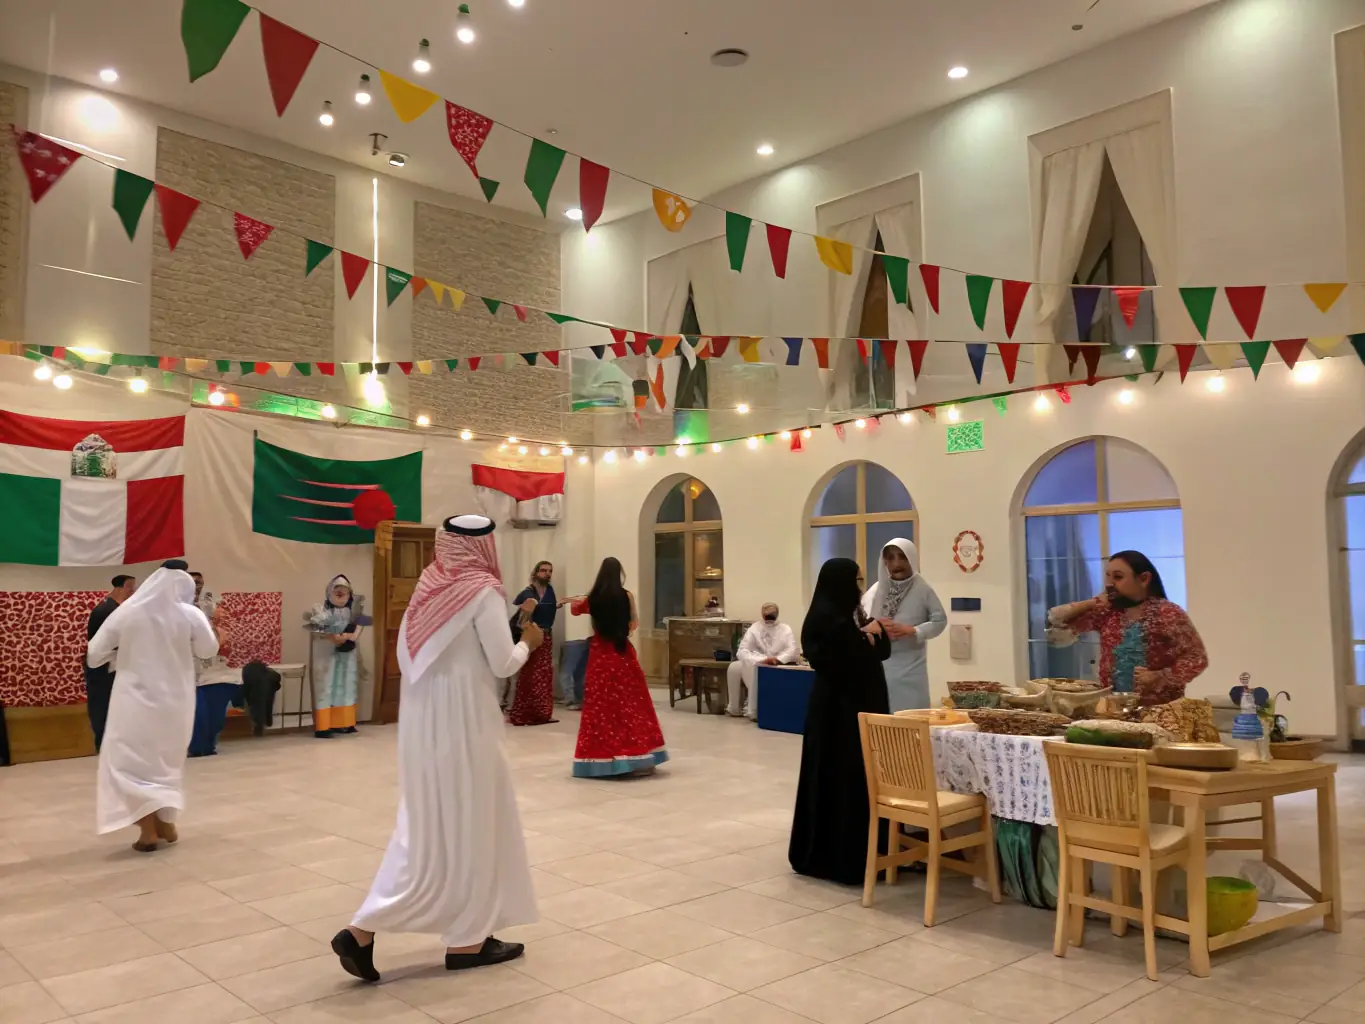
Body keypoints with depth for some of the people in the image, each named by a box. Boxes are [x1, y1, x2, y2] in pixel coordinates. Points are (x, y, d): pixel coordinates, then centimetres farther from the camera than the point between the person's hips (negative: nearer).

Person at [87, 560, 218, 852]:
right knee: (167, 760, 19)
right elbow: (208, 650, 4)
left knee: (131, 761, 6)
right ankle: (166, 823, 26)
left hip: (135, 699, -1)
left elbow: (93, 655, -2)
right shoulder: (190, 615, -10)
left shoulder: (126, 613, -8)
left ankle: (149, 829, -5)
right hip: (174, 701, 2)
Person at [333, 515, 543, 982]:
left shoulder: (428, 587, 7)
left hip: (423, 719, 7)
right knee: (468, 825, 6)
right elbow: (503, 664, -11)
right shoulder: (482, 591, -13)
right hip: (463, 721, -7)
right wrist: (528, 642, 6)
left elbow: (406, 654, 11)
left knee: (428, 826, 11)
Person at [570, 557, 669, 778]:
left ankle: (601, 759, 8)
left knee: (600, 705, 6)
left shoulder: (593, 598, 0)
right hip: (622, 653, -1)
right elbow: (634, 623, 5)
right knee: (630, 704, 3)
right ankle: (638, 760, 4)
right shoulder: (626, 596, -6)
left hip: (599, 654, 2)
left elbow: (575, 609, 21)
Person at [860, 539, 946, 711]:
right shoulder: (876, 589, 2)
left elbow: (940, 620, -1)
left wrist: (912, 631, -13)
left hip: (910, 666, -1)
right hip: (879, 664, 2)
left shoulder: (922, 589, -2)